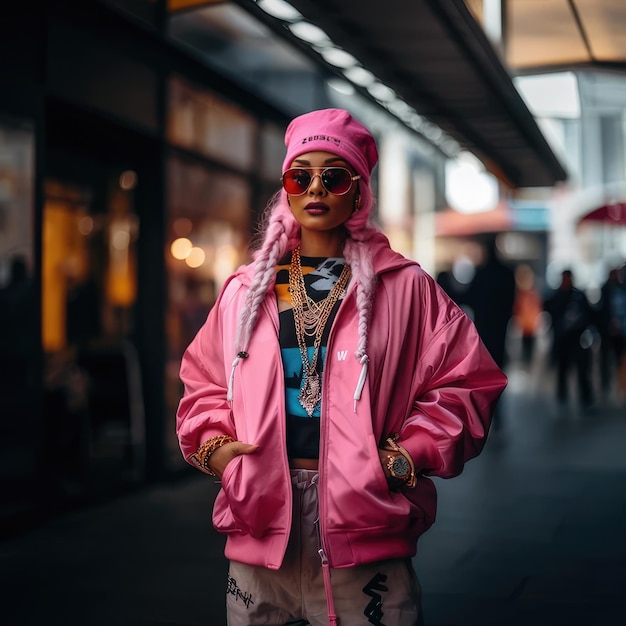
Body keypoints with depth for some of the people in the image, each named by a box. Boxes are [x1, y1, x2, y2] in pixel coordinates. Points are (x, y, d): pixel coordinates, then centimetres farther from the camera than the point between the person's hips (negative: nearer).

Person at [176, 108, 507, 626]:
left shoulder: (403, 286, 4)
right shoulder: (246, 288, 11)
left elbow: (466, 379, 4)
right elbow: (204, 380, 19)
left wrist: (407, 456, -6)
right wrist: (212, 443, 2)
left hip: (364, 524, -2)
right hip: (261, 524, 2)